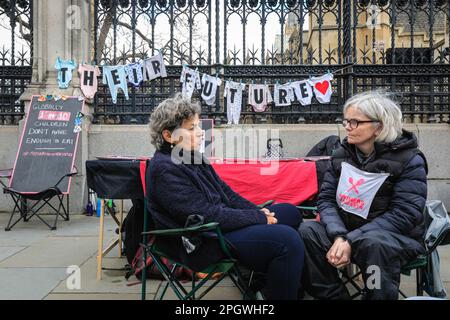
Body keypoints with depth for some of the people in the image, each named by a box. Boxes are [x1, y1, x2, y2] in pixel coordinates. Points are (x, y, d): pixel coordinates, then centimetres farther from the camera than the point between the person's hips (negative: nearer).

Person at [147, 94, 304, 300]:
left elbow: (223, 191, 13)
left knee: (290, 213, 13)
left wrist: (258, 212, 0)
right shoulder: (165, 170, -22)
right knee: (288, 240, -22)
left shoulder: (190, 156, 7)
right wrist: (259, 218, -16)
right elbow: (207, 215, -24)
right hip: (202, 245, -10)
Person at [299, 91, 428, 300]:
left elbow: (404, 215, -19)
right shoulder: (341, 155, 3)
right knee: (308, 231, -22)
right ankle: (332, 295, -8)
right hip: (344, 229, 4)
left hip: (396, 236, -4)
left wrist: (350, 241, -26)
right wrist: (339, 236, -23)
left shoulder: (409, 160, -11)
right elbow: (326, 199, -2)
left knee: (374, 244, -37)